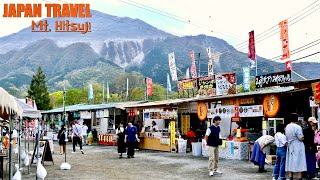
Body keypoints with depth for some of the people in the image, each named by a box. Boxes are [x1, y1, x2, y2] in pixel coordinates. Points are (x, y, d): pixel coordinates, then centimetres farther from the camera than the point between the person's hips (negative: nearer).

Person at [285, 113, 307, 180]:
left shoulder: (287, 127, 5)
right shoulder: (298, 127, -16)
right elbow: (301, 138, -15)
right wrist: (303, 136, 5)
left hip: (290, 147, 7)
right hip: (298, 147, -6)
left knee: (291, 164, 10)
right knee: (300, 164, 0)